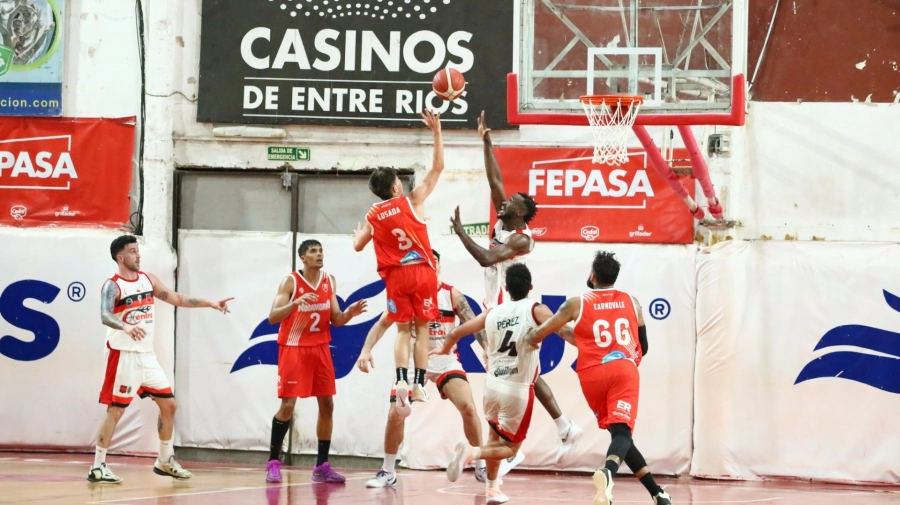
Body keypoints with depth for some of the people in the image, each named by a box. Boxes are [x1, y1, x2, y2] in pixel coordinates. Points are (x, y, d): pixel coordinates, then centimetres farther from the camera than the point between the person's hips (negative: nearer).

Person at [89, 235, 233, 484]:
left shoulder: (148, 279, 9)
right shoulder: (113, 286, -13)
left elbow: (176, 299, 16)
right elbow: (105, 316, -30)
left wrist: (209, 303, 8)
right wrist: (126, 327, -49)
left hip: (147, 354, 8)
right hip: (124, 355, -8)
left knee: (168, 404, 10)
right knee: (115, 409, -7)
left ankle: (165, 461, 22)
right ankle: (98, 466, -2)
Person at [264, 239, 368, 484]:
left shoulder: (330, 281, 4)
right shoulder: (290, 282, -12)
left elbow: (335, 319, 7)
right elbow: (272, 317, -18)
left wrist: (349, 313, -14)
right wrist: (295, 303, -33)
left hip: (321, 348, 6)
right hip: (294, 348, -6)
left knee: (327, 404, 4)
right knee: (288, 405, -10)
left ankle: (322, 466, 11)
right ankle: (273, 462, -1)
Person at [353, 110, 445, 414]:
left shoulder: (373, 215, 4)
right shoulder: (413, 201, -3)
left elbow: (358, 246, 17)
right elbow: (437, 168, -1)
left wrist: (357, 233, 40)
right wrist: (436, 131, 0)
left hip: (396, 275, 2)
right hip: (422, 272, -2)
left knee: (403, 330, 8)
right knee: (421, 329, 4)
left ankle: (401, 379, -13)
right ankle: (419, 383, -4)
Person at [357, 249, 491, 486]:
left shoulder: (452, 294, -6)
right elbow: (382, 324, -3)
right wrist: (366, 350, -18)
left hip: (446, 361, 0)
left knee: (469, 408, -17)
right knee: (396, 414, -8)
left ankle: (481, 465, -1)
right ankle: (388, 472, 8)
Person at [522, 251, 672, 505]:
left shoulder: (577, 304, 6)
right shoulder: (632, 302, 13)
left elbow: (537, 336, 11)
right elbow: (643, 347, 22)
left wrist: (529, 340, 33)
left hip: (593, 375, 1)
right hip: (624, 370, 0)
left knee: (620, 432, 15)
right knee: (622, 431, -14)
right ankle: (607, 472, -47)